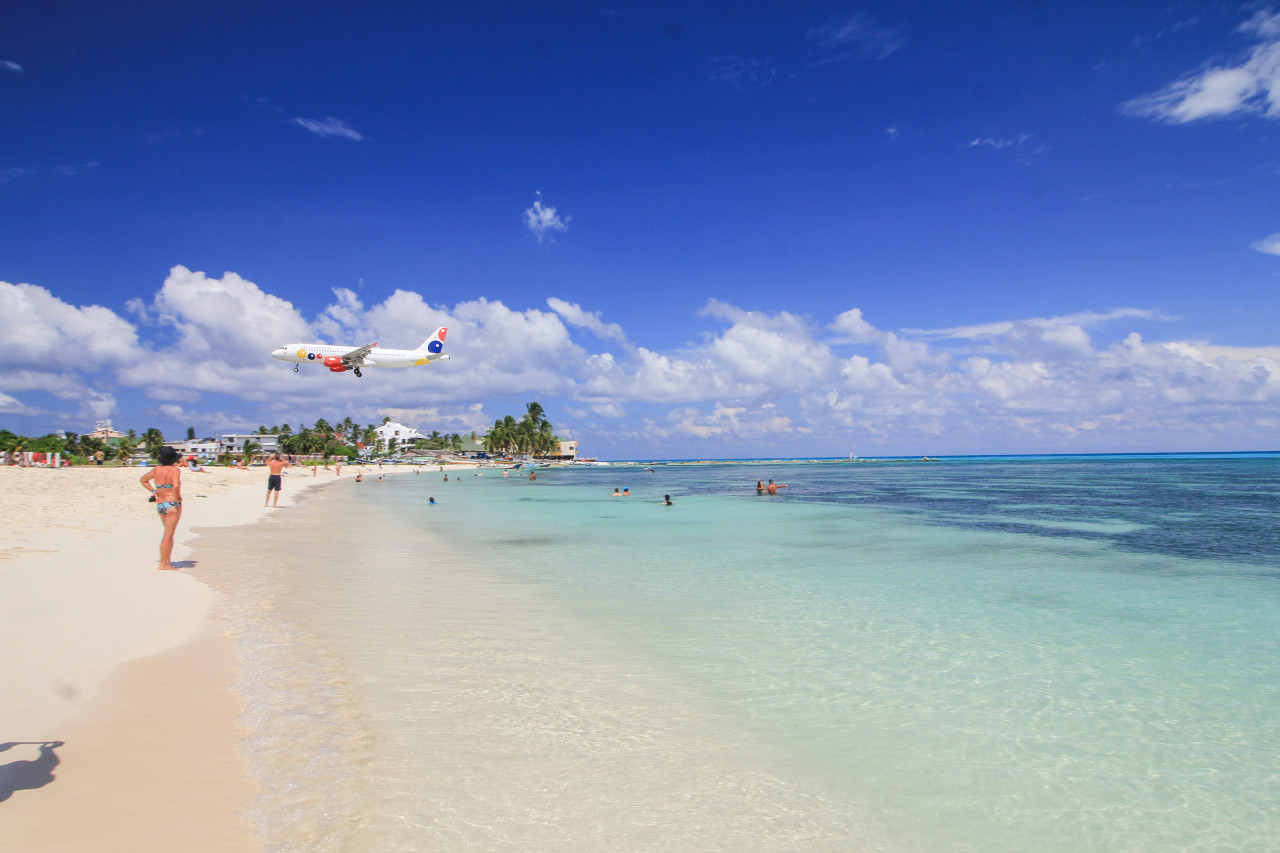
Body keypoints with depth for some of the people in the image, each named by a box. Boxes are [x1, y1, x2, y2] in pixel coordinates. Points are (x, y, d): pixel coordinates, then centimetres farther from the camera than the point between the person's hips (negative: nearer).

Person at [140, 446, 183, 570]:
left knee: (169, 533, 18)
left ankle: (167, 561, 19)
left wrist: (154, 491, 16)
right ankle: (163, 564, 0)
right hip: (172, 504, -7)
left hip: (160, 504, 7)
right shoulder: (175, 470, -12)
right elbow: (176, 486, -28)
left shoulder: (157, 469, 8)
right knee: (168, 534, -2)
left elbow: (143, 480, 22)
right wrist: (176, 500, -14)